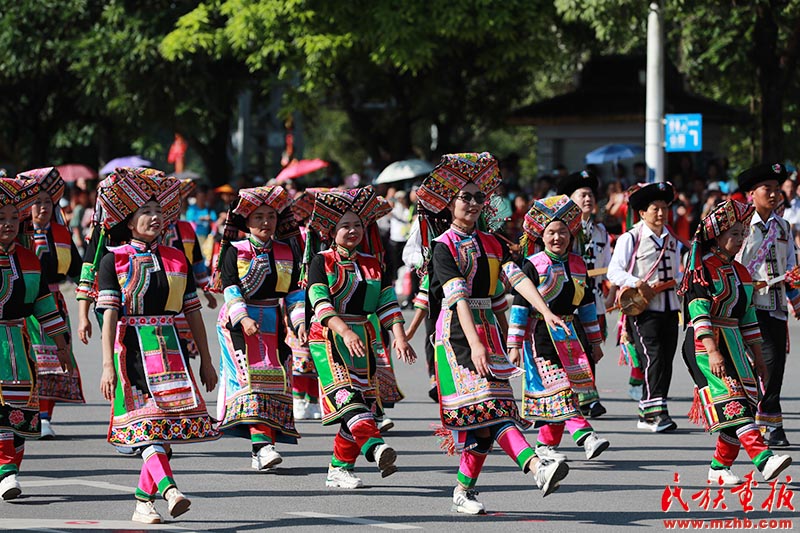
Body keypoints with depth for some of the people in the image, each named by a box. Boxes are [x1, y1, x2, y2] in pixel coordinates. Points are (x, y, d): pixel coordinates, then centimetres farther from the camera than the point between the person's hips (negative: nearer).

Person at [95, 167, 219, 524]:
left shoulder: (176, 259, 12)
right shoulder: (114, 261, 0)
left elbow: (193, 312, 13)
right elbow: (110, 314, -7)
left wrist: (206, 361, 12)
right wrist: (108, 365, -14)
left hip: (170, 350, 5)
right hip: (133, 349, -5)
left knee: (166, 426, 2)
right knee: (148, 425, -15)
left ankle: (143, 502, 10)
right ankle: (169, 492, -32)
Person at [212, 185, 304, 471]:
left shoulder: (288, 253, 10)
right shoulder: (235, 252, -1)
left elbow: (294, 293, 10)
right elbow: (231, 289, -7)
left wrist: (300, 322, -4)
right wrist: (243, 318, -21)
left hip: (274, 324, 4)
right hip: (239, 323, -4)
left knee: (276, 381, -1)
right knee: (250, 379, -18)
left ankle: (261, 452, 3)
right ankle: (262, 443, -29)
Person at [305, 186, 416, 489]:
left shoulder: (372, 264, 14)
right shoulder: (322, 262, -1)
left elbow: (388, 302, 8)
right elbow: (320, 303, -14)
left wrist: (399, 336, -8)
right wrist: (345, 331, -29)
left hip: (364, 341, 6)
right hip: (329, 340, -6)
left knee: (361, 405, 3)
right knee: (347, 396, -25)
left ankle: (339, 469, 14)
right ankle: (375, 448, -46)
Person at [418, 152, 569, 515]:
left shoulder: (492, 245, 14)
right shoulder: (444, 246, -6)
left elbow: (516, 278, 1)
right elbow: (458, 296, -18)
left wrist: (546, 312, -16)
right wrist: (474, 343, -29)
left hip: (488, 331, 7)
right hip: (457, 333, -7)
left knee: (483, 413, 2)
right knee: (488, 407, -18)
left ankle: (464, 491, 9)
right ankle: (537, 467, -35)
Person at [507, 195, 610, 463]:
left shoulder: (578, 265, 10)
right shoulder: (533, 266, -6)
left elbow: (587, 303, 17)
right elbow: (520, 305, -6)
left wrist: (595, 341, 16)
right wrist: (515, 345, -10)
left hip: (569, 335, 6)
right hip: (541, 335, -6)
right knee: (556, 386, -15)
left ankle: (547, 444, 12)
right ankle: (584, 434, -23)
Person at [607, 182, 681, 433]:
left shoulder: (671, 239, 17)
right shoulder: (630, 238, -3)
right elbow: (614, 271, -12)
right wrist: (637, 284, -26)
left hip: (669, 308, 7)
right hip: (643, 309, -7)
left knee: (666, 361, 4)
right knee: (653, 357, -17)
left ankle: (646, 415, 10)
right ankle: (655, 411, -18)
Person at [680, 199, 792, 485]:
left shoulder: (740, 271, 15)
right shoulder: (702, 269, -9)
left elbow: (748, 316, 19)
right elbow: (699, 314, -16)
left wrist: (758, 356, 17)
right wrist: (712, 352, -25)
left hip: (734, 344, 8)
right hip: (706, 344, -8)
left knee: (743, 404, 2)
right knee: (732, 401, -17)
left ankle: (719, 467, 11)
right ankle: (764, 460, -31)